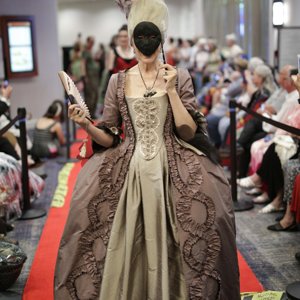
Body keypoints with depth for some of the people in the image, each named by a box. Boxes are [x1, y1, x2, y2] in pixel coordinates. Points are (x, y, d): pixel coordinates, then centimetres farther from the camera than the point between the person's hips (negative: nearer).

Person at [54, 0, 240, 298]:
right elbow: (109, 138, 6)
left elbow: (188, 132, -3)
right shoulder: (118, 81, 6)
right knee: (124, 246, -13)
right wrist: (86, 124, -13)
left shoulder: (179, 77, 4)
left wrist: (170, 90, -10)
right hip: (129, 169, 1)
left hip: (171, 167, 0)